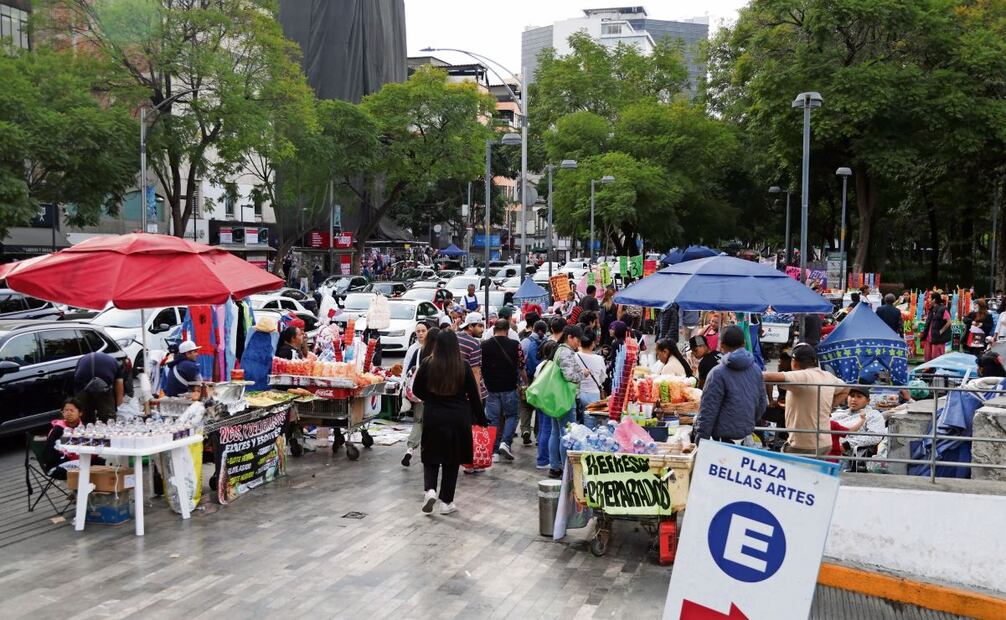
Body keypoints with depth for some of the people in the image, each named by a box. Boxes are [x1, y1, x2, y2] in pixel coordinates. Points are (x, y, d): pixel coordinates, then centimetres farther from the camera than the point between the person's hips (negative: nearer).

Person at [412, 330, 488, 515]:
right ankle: (446, 502, 14)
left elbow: (417, 390, 6)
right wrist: (481, 420, 8)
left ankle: (430, 490, -7)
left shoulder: (427, 365, -6)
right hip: (459, 418, 0)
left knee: (431, 457, 15)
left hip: (433, 417, 0)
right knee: (452, 460, 12)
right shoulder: (464, 367, -8)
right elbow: (474, 395, -2)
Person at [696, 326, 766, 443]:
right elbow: (762, 403, 15)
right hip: (747, 432, 7)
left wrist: (702, 437, -9)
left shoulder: (718, 373, -14)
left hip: (725, 436, -6)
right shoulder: (756, 369, 6)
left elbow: (708, 409, -14)